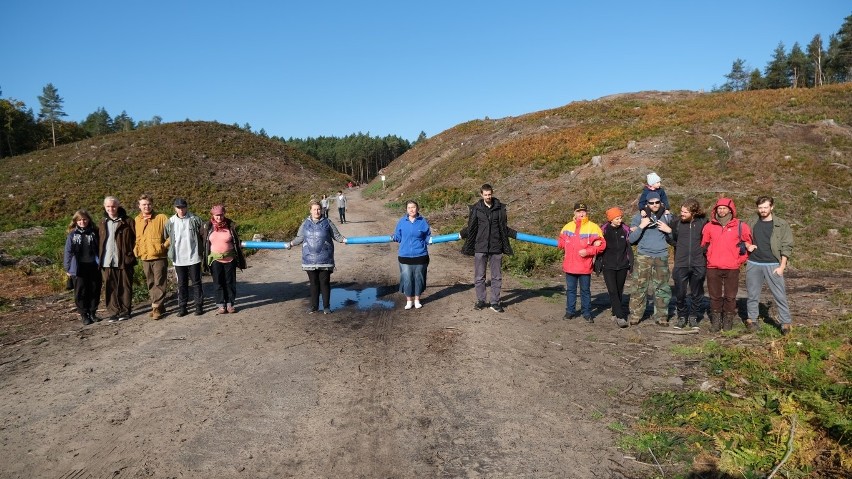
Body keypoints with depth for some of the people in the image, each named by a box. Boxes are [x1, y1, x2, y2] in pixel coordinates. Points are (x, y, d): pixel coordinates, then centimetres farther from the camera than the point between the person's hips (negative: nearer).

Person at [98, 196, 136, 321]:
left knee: (125, 287, 4)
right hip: (107, 263, 3)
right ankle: (113, 312, 12)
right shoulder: (103, 223, 13)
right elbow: (99, 241, 14)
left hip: (124, 261, -3)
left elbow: (136, 239, -3)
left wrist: (131, 254, -9)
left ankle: (125, 311, 14)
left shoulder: (127, 222, -1)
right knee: (110, 288, 4)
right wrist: (99, 258, 6)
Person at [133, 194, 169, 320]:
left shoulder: (161, 218, -4)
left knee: (159, 283, -3)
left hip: (159, 256, -5)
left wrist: (165, 245, -10)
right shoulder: (137, 220, 9)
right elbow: (135, 237, 20)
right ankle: (158, 306, 19)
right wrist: (136, 249, 7)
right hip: (144, 258, 5)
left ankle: (157, 307, 1)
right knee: (151, 284, 11)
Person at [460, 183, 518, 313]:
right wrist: (461, 234, -1)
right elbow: (470, 228, 8)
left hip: (496, 248, 1)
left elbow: (504, 228, 12)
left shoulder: (500, 208, 4)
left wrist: (516, 234, 6)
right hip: (480, 248, -1)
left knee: (497, 277, 7)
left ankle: (495, 302, 17)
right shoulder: (476, 209, 1)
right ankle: (481, 301, 18)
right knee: (479, 276, 6)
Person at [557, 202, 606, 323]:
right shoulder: (567, 226, 6)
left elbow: (602, 244, -6)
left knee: (585, 290, 8)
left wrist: (588, 251, -16)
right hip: (569, 265, 3)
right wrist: (568, 246, -4)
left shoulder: (593, 227, -5)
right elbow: (561, 242, 15)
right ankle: (570, 311, 23)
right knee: (571, 289, 12)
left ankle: (587, 313, 17)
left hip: (585, 266, -3)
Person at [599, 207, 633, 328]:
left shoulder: (625, 229, 3)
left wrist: (631, 263, 10)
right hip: (608, 266, -3)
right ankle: (620, 317, -14)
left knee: (619, 291, 9)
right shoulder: (604, 230, -5)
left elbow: (629, 247, 11)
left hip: (622, 266, 3)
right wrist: (598, 265, 1)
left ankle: (615, 313, 22)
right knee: (613, 291, -12)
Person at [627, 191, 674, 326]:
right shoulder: (639, 216, 5)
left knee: (662, 287, 3)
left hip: (661, 257, 2)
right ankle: (635, 316, 2)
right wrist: (641, 226, -11)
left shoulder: (667, 216, 11)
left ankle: (661, 317, 12)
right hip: (643, 256, -2)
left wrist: (668, 230, -3)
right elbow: (631, 239, 0)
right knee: (639, 287, -5)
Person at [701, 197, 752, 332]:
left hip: (732, 268, -1)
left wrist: (740, 260, 4)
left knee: (730, 296, 5)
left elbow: (749, 244, 8)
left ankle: (728, 320, 18)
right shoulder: (709, 226, 4)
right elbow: (704, 244, 12)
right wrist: (709, 258, 8)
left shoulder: (740, 226, 0)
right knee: (715, 296, 7)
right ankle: (715, 321, 16)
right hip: (713, 268, 1)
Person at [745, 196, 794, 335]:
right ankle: (752, 319, 21)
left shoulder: (782, 224, -1)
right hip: (753, 264, 3)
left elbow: (787, 247, -2)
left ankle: (786, 322, 5)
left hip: (773, 265, -3)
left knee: (780, 295, -3)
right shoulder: (752, 222, 7)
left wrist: (782, 266, -8)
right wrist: (748, 245, -1)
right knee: (752, 294, 9)